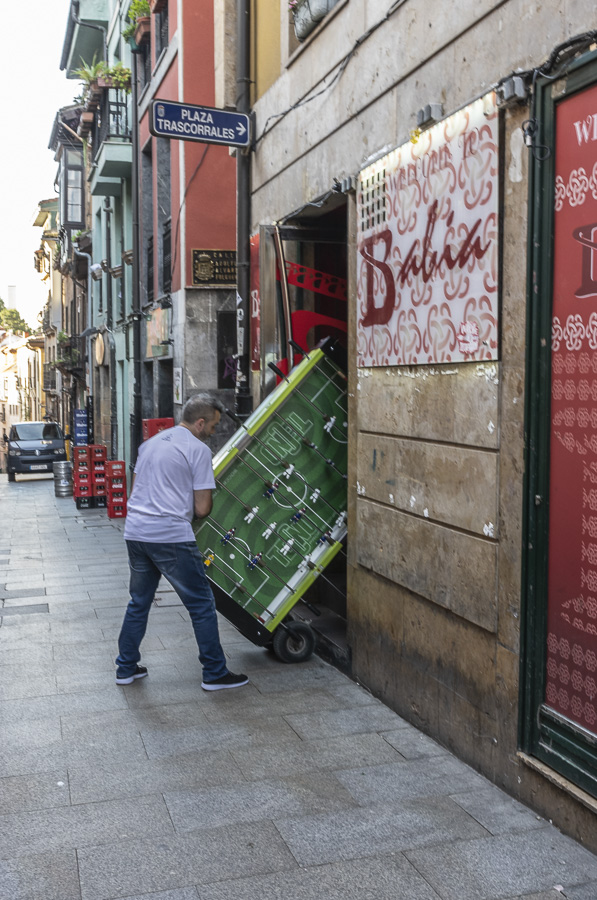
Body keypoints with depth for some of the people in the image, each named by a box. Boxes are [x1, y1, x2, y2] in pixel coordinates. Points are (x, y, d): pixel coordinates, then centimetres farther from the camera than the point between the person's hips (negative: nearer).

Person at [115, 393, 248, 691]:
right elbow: (202, 508, -8)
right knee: (202, 604, 4)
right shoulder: (198, 449, -6)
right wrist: (207, 502, 14)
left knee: (138, 602, 20)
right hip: (171, 537, -7)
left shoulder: (150, 442, 17)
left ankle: (126, 668, 27)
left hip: (135, 532, 8)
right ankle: (215, 673, 9)